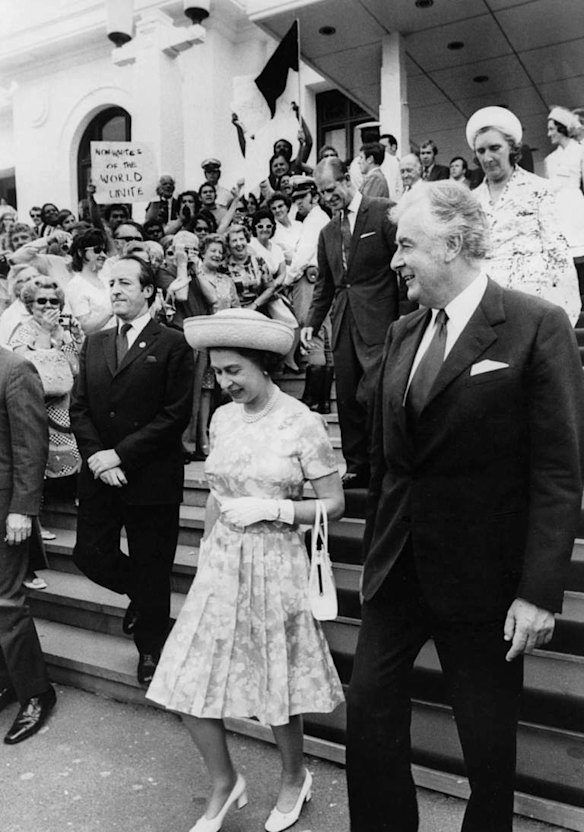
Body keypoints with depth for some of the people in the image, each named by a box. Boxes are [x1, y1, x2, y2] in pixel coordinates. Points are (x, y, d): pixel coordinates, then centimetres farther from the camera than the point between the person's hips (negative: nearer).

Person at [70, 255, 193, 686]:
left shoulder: (173, 345, -7)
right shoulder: (94, 343, 10)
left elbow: (176, 415, -13)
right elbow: (79, 407, 7)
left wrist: (120, 454, -15)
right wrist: (96, 456, -9)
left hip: (151, 478, -5)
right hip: (98, 475, 5)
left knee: (152, 570, 7)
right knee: (90, 554, 8)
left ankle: (151, 650, 30)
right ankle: (141, 595, 39)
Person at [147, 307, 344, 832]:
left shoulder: (303, 424, -11)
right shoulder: (223, 419, 4)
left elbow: (333, 504, -7)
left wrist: (272, 508, -17)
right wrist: (208, 549, 14)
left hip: (276, 562, -5)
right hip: (221, 562, 5)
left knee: (278, 682, 10)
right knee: (188, 682, 5)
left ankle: (295, 778, 39)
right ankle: (224, 785, 30)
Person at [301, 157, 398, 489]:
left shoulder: (384, 212, -2)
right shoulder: (328, 231, 18)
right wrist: (312, 323, 11)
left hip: (379, 323, -6)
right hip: (344, 323, 6)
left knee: (371, 396, -13)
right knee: (347, 400, 8)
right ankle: (358, 468, 20)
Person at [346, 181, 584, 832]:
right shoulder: (402, 333, 7)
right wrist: (376, 550, 11)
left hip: (483, 577, -5)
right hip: (399, 569, 5)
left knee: (488, 743, 14)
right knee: (368, 709, 11)